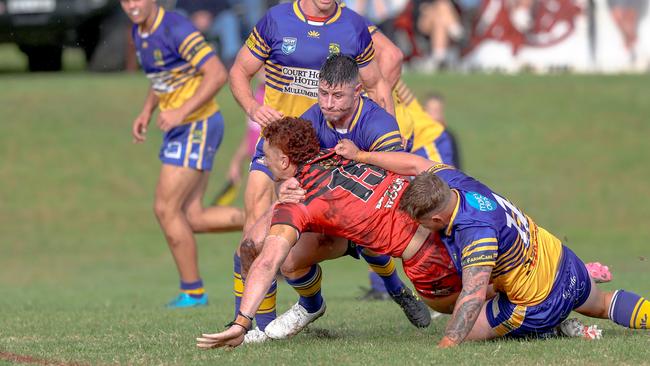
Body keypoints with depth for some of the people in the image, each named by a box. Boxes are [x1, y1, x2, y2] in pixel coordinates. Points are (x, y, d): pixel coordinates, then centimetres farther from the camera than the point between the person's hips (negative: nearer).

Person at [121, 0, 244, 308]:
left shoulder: (176, 29, -20)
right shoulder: (139, 32, 9)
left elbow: (218, 74, -24)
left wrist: (181, 112, -26)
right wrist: (146, 113, 12)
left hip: (197, 126, -9)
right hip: (179, 130, 9)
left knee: (166, 209, -7)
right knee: (192, 218, 4)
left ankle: (192, 291, 4)